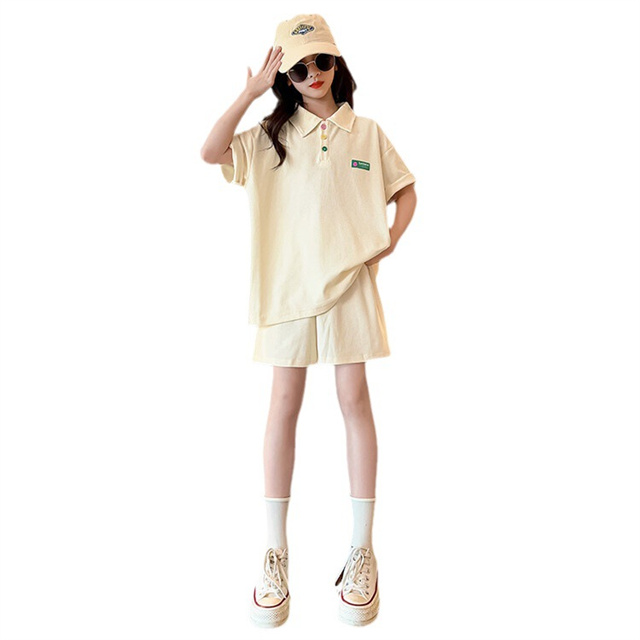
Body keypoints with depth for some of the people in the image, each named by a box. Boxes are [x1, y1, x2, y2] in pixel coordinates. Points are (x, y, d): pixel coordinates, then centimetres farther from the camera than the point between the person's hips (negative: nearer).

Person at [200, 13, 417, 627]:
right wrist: (251, 92, -7)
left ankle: (362, 550, 13)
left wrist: (390, 239, 1)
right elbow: (211, 152, -7)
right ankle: (275, 550, 13)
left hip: (350, 280, 0)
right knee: (284, 404, 1)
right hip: (287, 281, 0)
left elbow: (406, 189, 17)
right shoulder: (271, 135, 8)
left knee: (355, 399, 0)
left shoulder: (367, 133, 10)